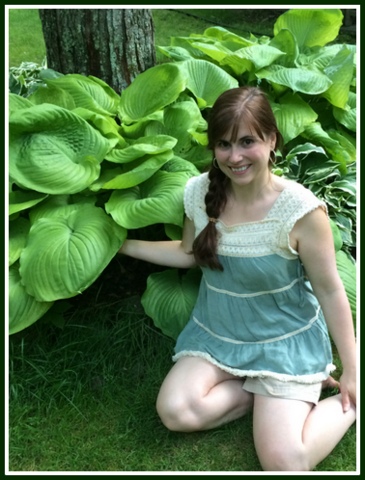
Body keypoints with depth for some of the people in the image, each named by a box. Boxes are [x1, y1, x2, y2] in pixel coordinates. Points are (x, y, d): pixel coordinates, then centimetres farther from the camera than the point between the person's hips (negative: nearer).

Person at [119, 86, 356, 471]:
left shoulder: (301, 210, -24)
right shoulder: (199, 191, -11)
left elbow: (329, 291, -14)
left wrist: (351, 371, -7)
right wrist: (122, 244, 3)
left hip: (284, 341, -4)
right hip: (215, 332, 5)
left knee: (283, 463, -14)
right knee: (175, 412, -16)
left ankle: (350, 402, 13)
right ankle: (269, 394, 7)